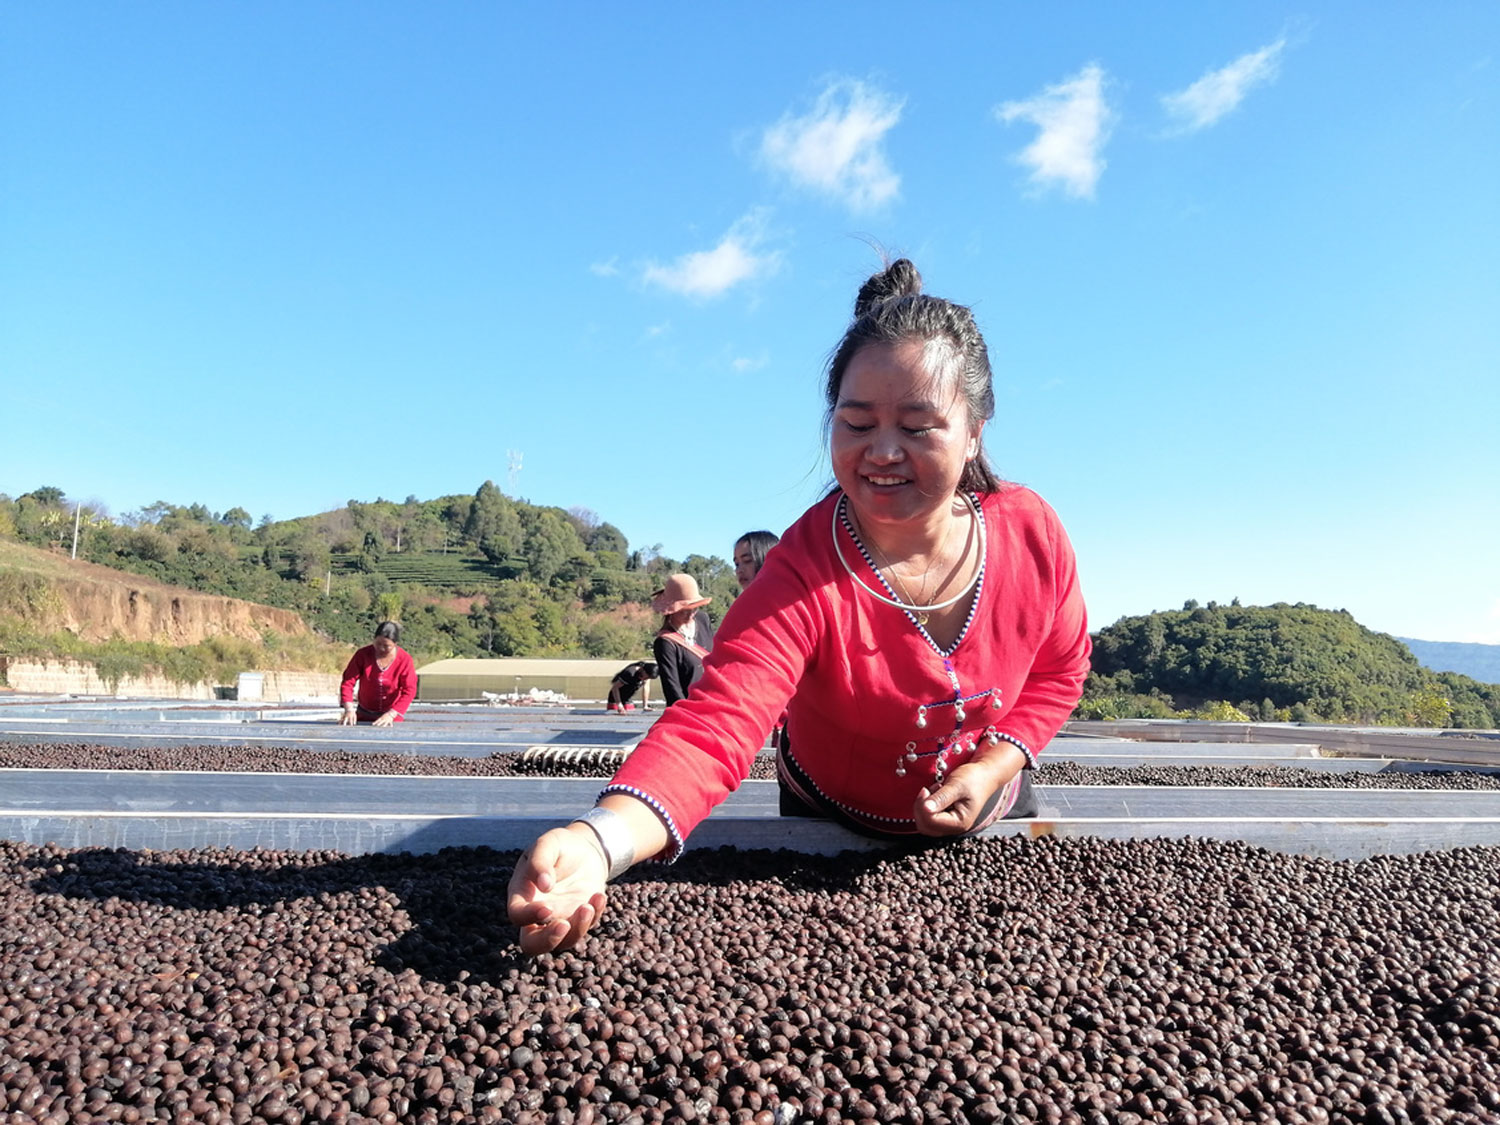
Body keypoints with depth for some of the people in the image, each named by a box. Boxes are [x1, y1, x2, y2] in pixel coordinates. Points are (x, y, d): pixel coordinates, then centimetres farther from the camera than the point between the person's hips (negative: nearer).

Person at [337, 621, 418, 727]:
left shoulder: (405, 660, -14)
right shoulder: (363, 654, -9)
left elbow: (409, 691, -18)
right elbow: (348, 681, -11)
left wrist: (391, 715, -29)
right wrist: (349, 709, -24)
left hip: (392, 715, -2)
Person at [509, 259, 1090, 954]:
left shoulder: (1031, 530, -23)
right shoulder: (803, 579, -35)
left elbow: (1058, 670, -6)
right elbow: (716, 726, -48)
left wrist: (994, 766, -23)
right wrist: (600, 841, -66)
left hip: (991, 819, 3)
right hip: (834, 829, -2)